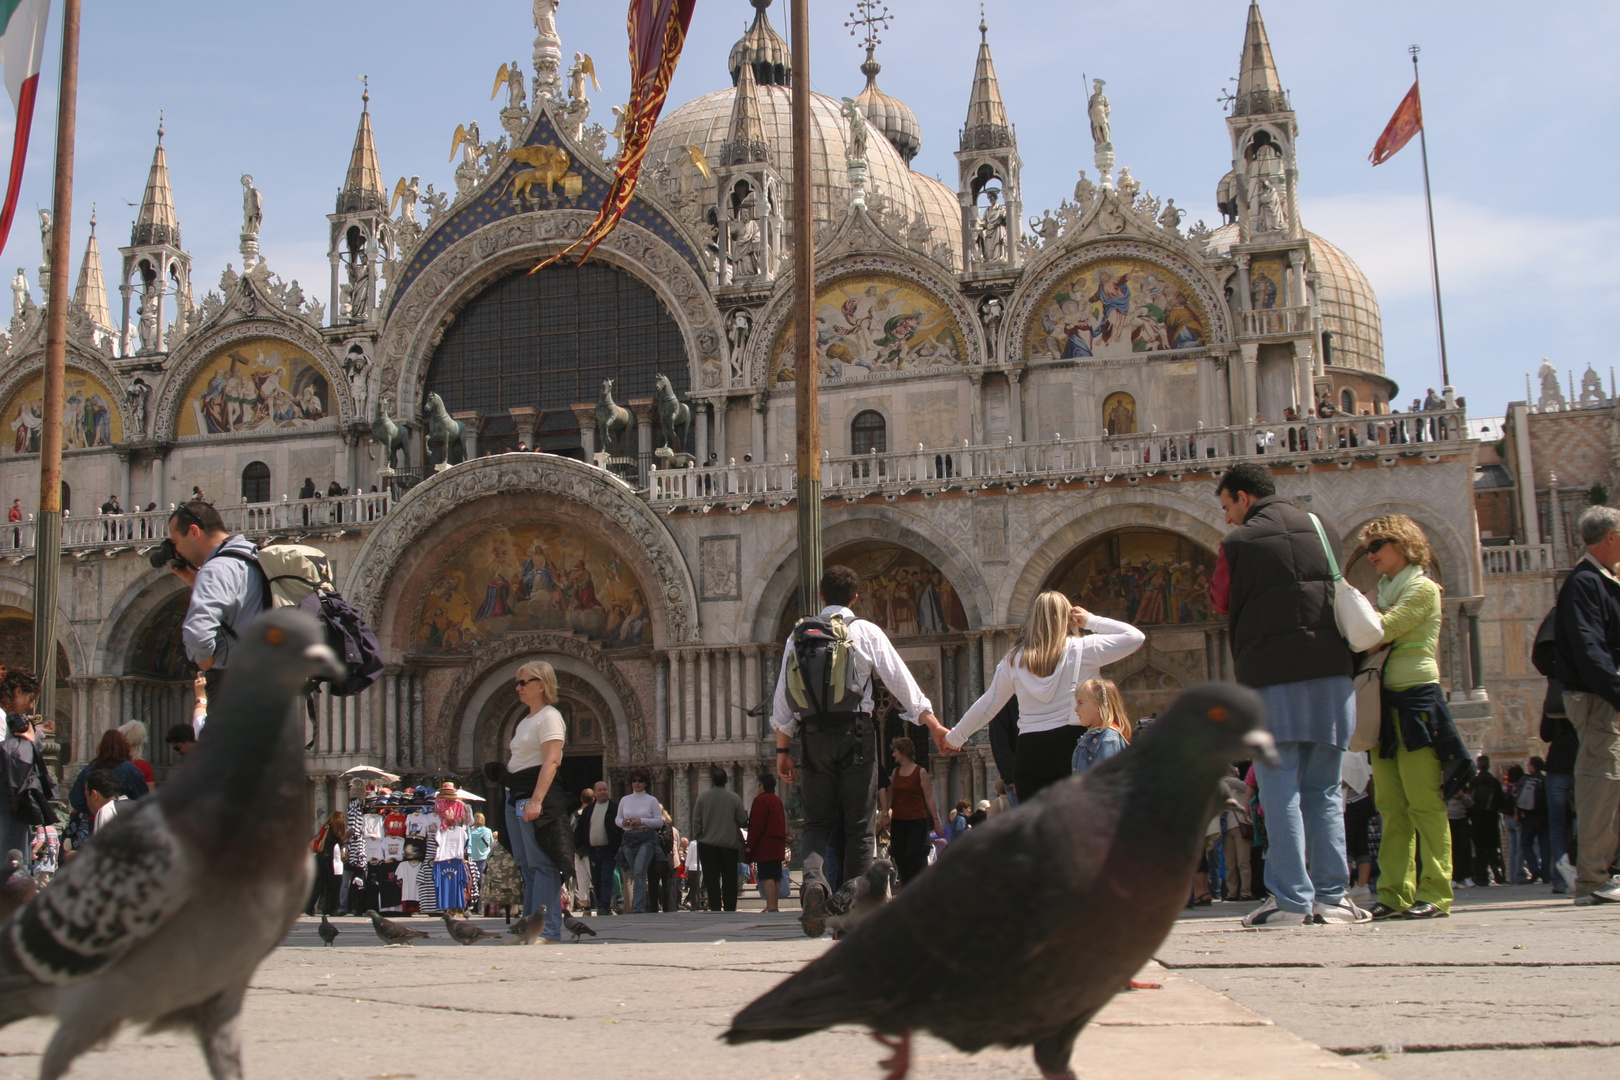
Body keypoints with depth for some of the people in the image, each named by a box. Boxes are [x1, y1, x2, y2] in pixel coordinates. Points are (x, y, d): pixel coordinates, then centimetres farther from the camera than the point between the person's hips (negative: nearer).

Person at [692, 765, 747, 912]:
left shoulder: (703, 796, -6)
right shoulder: (734, 797, -5)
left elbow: (696, 820, -4)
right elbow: (743, 820, 0)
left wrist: (697, 837, 7)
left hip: (708, 844, -1)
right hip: (730, 843, 1)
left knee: (712, 879, 4)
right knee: (729, 878, 7)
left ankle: (715, 908, 2)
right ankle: (730, 907, 6)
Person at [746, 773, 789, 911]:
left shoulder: (760, 800, -9)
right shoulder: (778, 801, 18)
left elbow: (756, 824, -15)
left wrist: (750, 845, -13)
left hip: (764, 845, -9)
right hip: (778, 845, 9)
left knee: (766, 876, -12)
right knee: (776, 876, 9)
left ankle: (770, 906, -20)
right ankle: (775, 906, 11)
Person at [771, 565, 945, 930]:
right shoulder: (867, 632, 4)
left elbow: (783, 697, 9)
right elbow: (900, 680, 1)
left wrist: (783, 751, 13)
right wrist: (933, 724, 5)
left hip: (813, 734, 2)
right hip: (856, 731, -2)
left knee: (817, 821, 12)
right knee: (860, 825, 6)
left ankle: (813, 880, -17)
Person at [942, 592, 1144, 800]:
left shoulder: (1014, 659, 8)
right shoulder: (1081, 650, -2)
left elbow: (988, 705, 16)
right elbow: (1135, 636, 0)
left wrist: (955, 737, 29)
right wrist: (1092, 621, 8)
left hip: (1030, 751, 3)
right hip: (1071, 742, -2)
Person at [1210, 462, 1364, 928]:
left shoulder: (1238, 543, -3)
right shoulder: (1316, 528, 10)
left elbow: (1222, 602, 10)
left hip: (1272, 678, -4)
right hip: (1330, 670, 4)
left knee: (1280, 789, -2)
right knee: (1324, 791, 9)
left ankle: (1291, 899, -5)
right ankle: (1331, 896, 7)